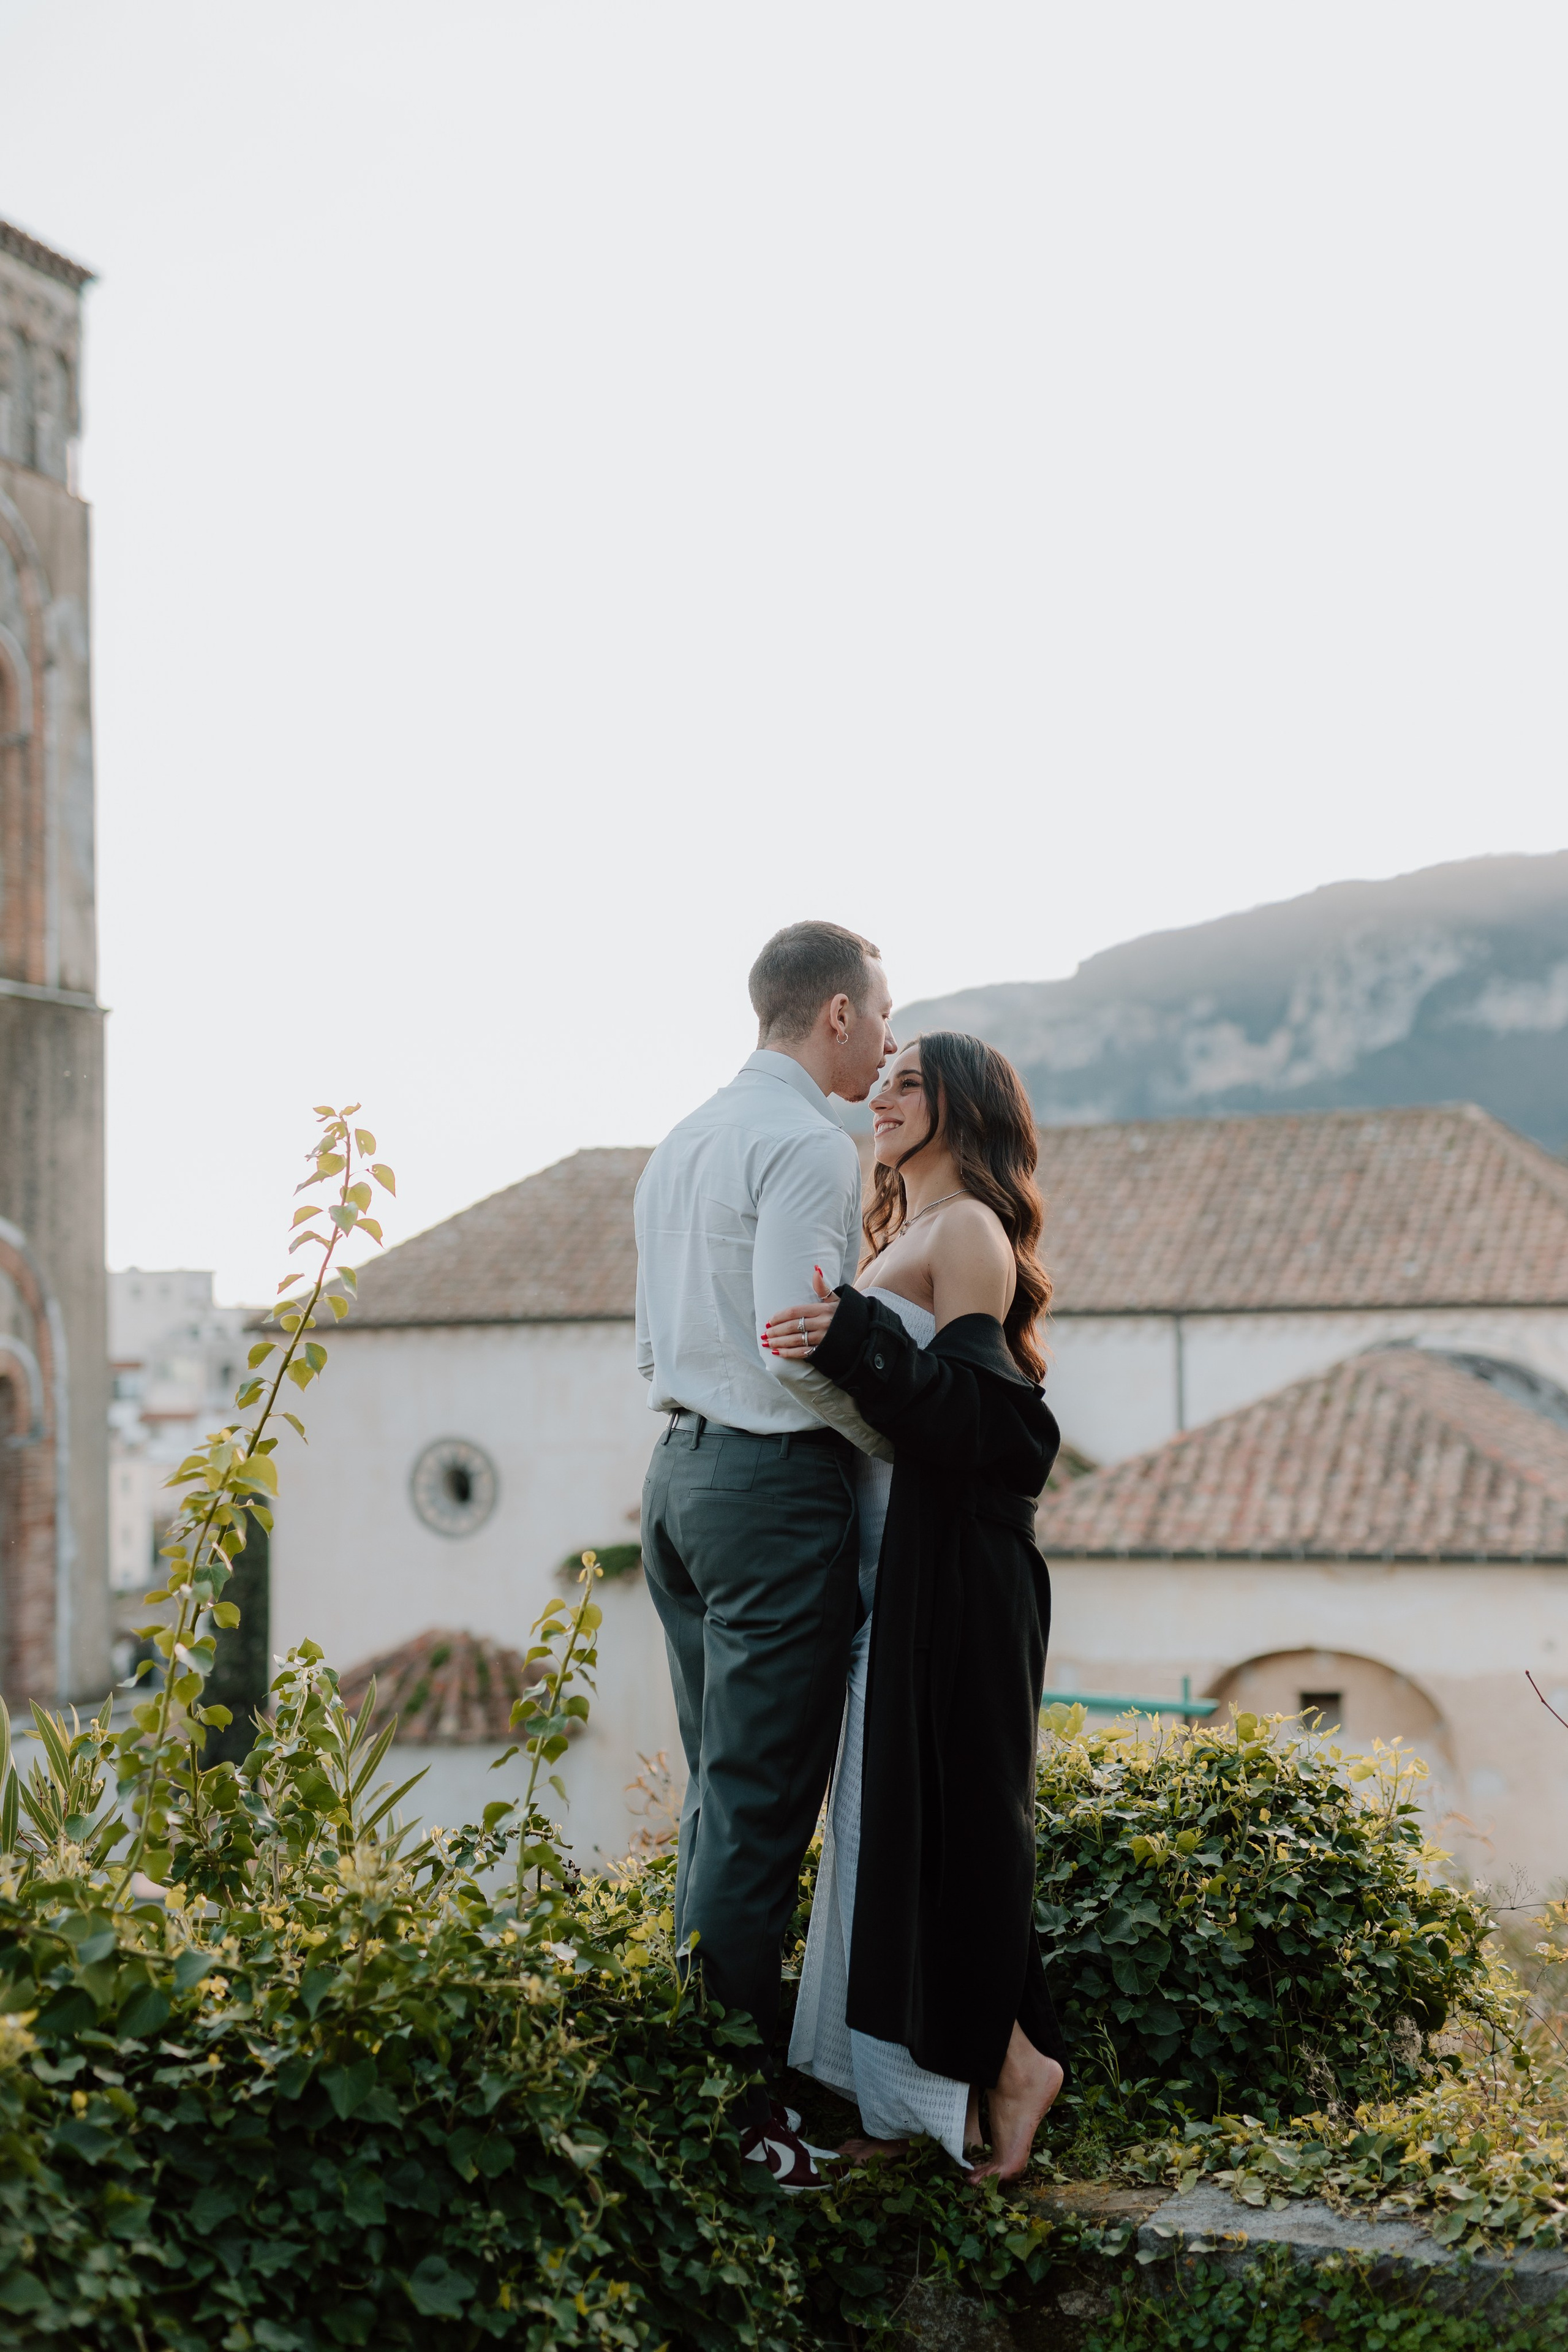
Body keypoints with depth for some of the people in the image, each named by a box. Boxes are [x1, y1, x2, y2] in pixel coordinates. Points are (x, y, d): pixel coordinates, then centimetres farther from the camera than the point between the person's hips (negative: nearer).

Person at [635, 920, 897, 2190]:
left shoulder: (681, 1143, 18)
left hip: (682, 1467, 9)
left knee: (720, 1793, 13)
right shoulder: (810, 1145, -11)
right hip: (778, 1482, -9)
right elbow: (800, 1343, -20)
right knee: (760, 1808, -6)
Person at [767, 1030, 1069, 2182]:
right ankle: (928, 2099, 12)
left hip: (950, 1569, -10)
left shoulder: (968, 1230, -8)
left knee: (936, 1814, -8)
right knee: (888, 1817, 8)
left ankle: (1010, 2059, 3)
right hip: (892, 1566, 10)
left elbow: (975, 1413, -19)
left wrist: (854, 1340, -28)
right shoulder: (903, 1233, 20)